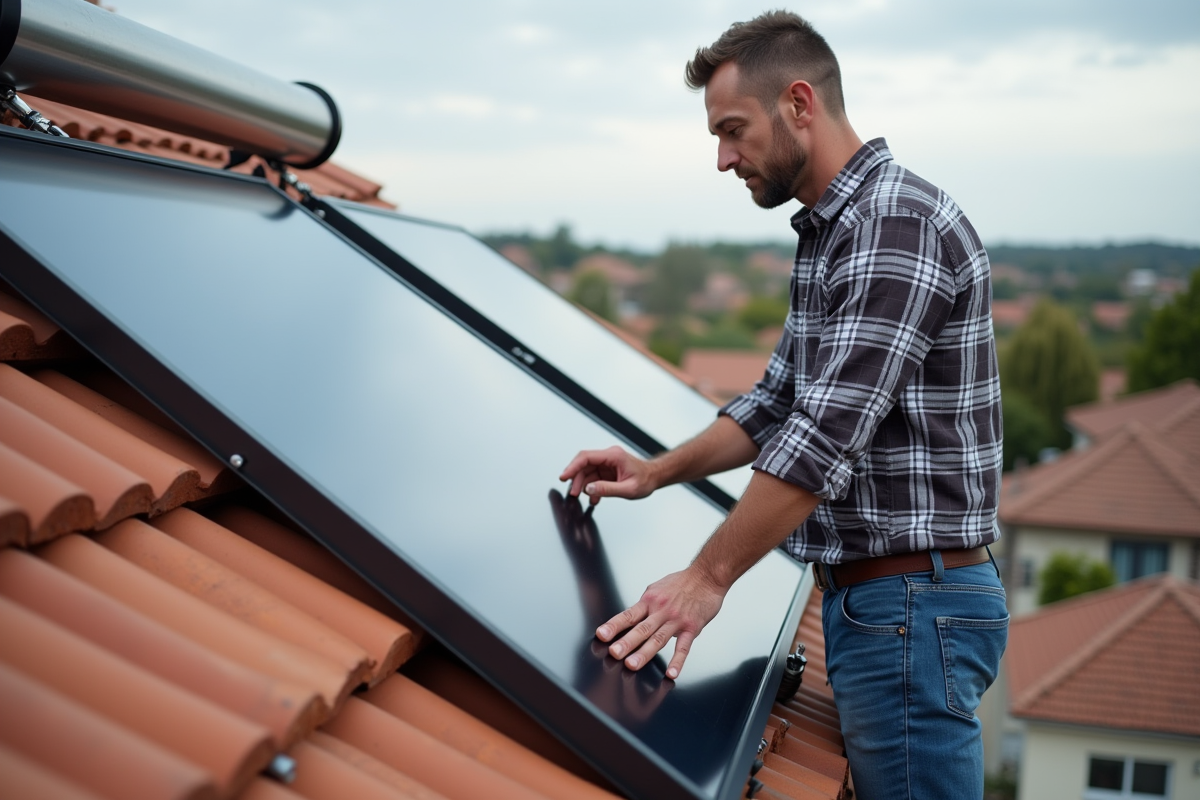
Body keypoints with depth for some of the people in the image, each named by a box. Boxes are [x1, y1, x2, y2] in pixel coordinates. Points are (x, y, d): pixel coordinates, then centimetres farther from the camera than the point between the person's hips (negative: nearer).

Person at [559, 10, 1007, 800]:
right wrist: (657, 472, 11)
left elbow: (831, 432, -24)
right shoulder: (832, 231, 15)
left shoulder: (899, 223, -18)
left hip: (913, 606, -10)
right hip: (868, 596, 10)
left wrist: (707, 578, -21)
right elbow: (781, 400, 20)